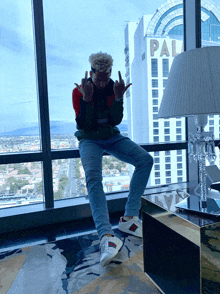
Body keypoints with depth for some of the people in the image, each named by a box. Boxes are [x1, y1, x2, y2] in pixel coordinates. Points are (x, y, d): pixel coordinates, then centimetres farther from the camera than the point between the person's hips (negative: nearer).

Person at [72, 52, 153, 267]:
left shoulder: (114, 87, 2)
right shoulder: (79, 91, -6)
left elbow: (116, 121, -5)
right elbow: (81, 124, -15)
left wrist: (118, 97, -19)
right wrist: (86, 98, -25)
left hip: (112, 137, 4)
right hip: (89, 139, -3)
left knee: (146, 160, -19)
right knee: (93, 177, -33)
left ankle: (129, 218, -17)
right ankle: (106, 235, -41)